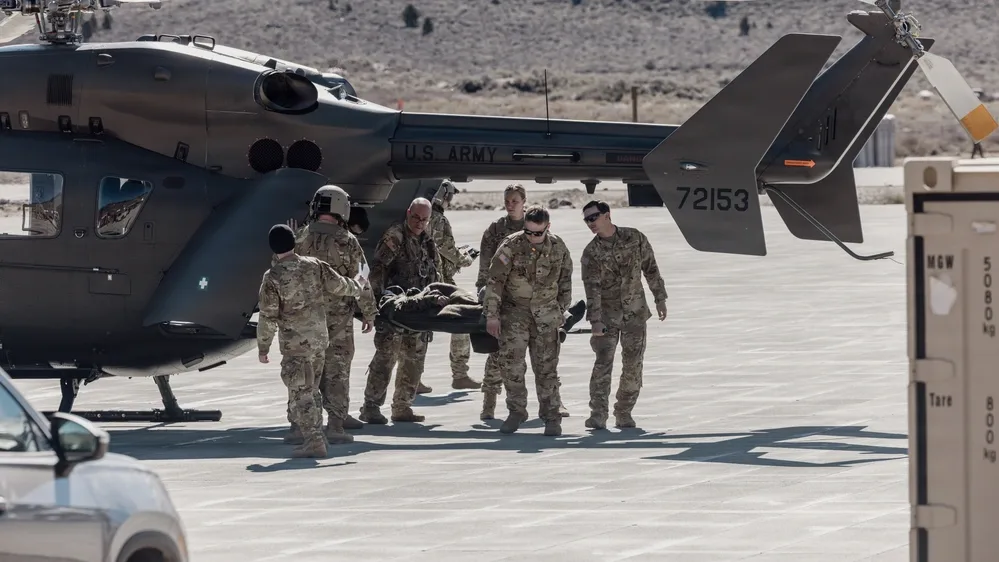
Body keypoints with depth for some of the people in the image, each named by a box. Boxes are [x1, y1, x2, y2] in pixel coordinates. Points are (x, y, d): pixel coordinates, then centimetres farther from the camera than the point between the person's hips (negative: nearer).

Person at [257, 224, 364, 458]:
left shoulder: (273, 277, -13)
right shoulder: (314, 266, 0)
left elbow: (268, 317, -12)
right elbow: (339, 285, 9)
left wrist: (263, 348, -2)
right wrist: (357, 287, 32)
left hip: (295, 343, -6)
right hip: (320, 338, 6)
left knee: (300, 393, -3)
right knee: (310, 389, 18)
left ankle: (313, 440, -11)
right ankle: (314, 437, 21)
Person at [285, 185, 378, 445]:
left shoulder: (301, 238, 0)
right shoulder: (347, 242, -10)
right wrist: (368, 313, 3)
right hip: (338, 316, -3)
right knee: (336, 369, 2)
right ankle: (335, 425, 0)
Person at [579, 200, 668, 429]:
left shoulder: (635, 238, -2)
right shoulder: (591, 253, -6)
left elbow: (650, 268, 8)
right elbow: (592, 289, -13)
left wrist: (660, 298, 8)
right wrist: (596, 322, -22)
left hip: (635, 313, 2)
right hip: (607, 315, -1)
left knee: (633, 364, 2)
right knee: (603, 362, -13)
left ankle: (624, 413, 11)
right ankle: (598, 413, -14)